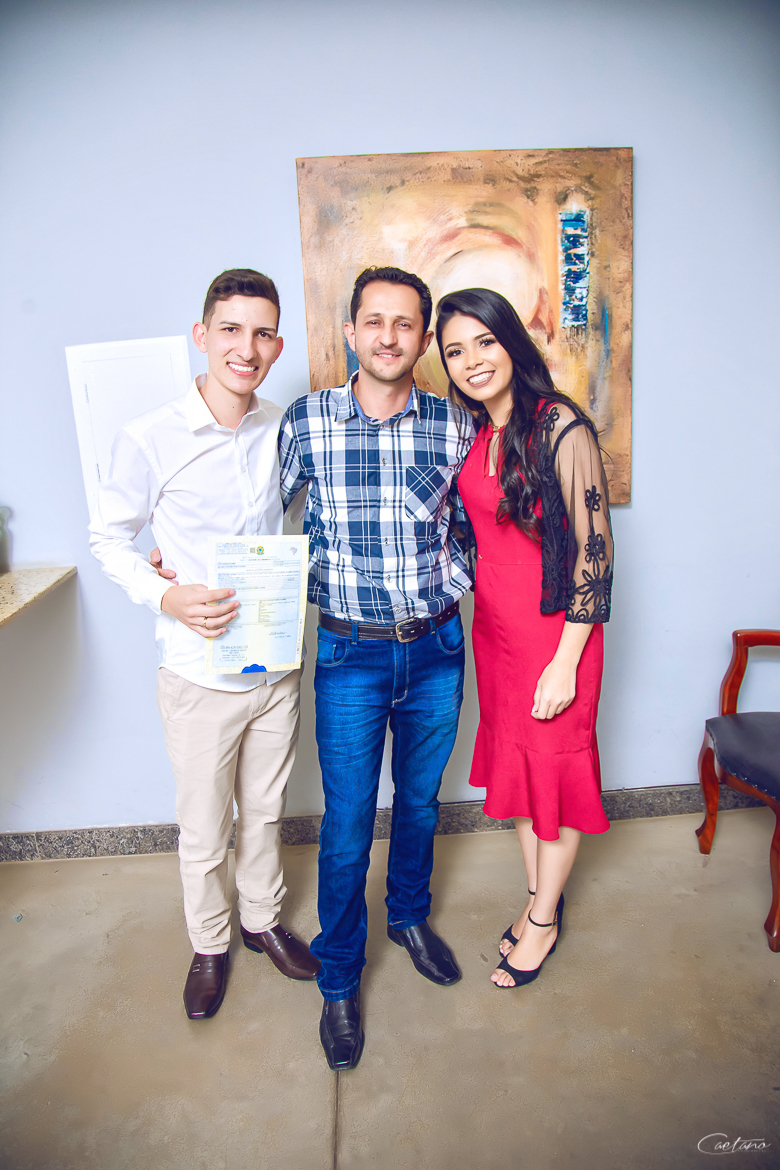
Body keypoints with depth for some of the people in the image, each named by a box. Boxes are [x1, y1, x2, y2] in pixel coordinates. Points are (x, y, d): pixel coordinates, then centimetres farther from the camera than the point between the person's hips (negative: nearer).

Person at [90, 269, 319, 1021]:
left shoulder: (284, 434, -3)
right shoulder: (147, 441, -14)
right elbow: (109, 539, -4)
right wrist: (165, 597, -22)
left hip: (277, 667, 4)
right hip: (200, 674, -3)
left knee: (264, 811, 22)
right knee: (203, 831, 15)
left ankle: (262, 920, 47)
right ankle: (208, 944, 42)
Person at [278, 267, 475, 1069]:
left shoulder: (455, 428, -3)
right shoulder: (305, 423, -6)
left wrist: (452, 581, -3)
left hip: (436, 649, 2)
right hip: (350, 652, -2)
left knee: (419, 800, 20)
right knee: (347, 822, 6)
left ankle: (410, 917, 47)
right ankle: (338, 980, 28)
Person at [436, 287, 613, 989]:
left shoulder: (561, 429, -17)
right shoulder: (474, 435, 4)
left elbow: (595, 551, -17)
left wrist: (565, 662, -18)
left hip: (554, 628, -7)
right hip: (493, 625, 7)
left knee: (555, 765, 10)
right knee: (513, 759, 17)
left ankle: (544, 920, 31)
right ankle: (540, 896, 40)